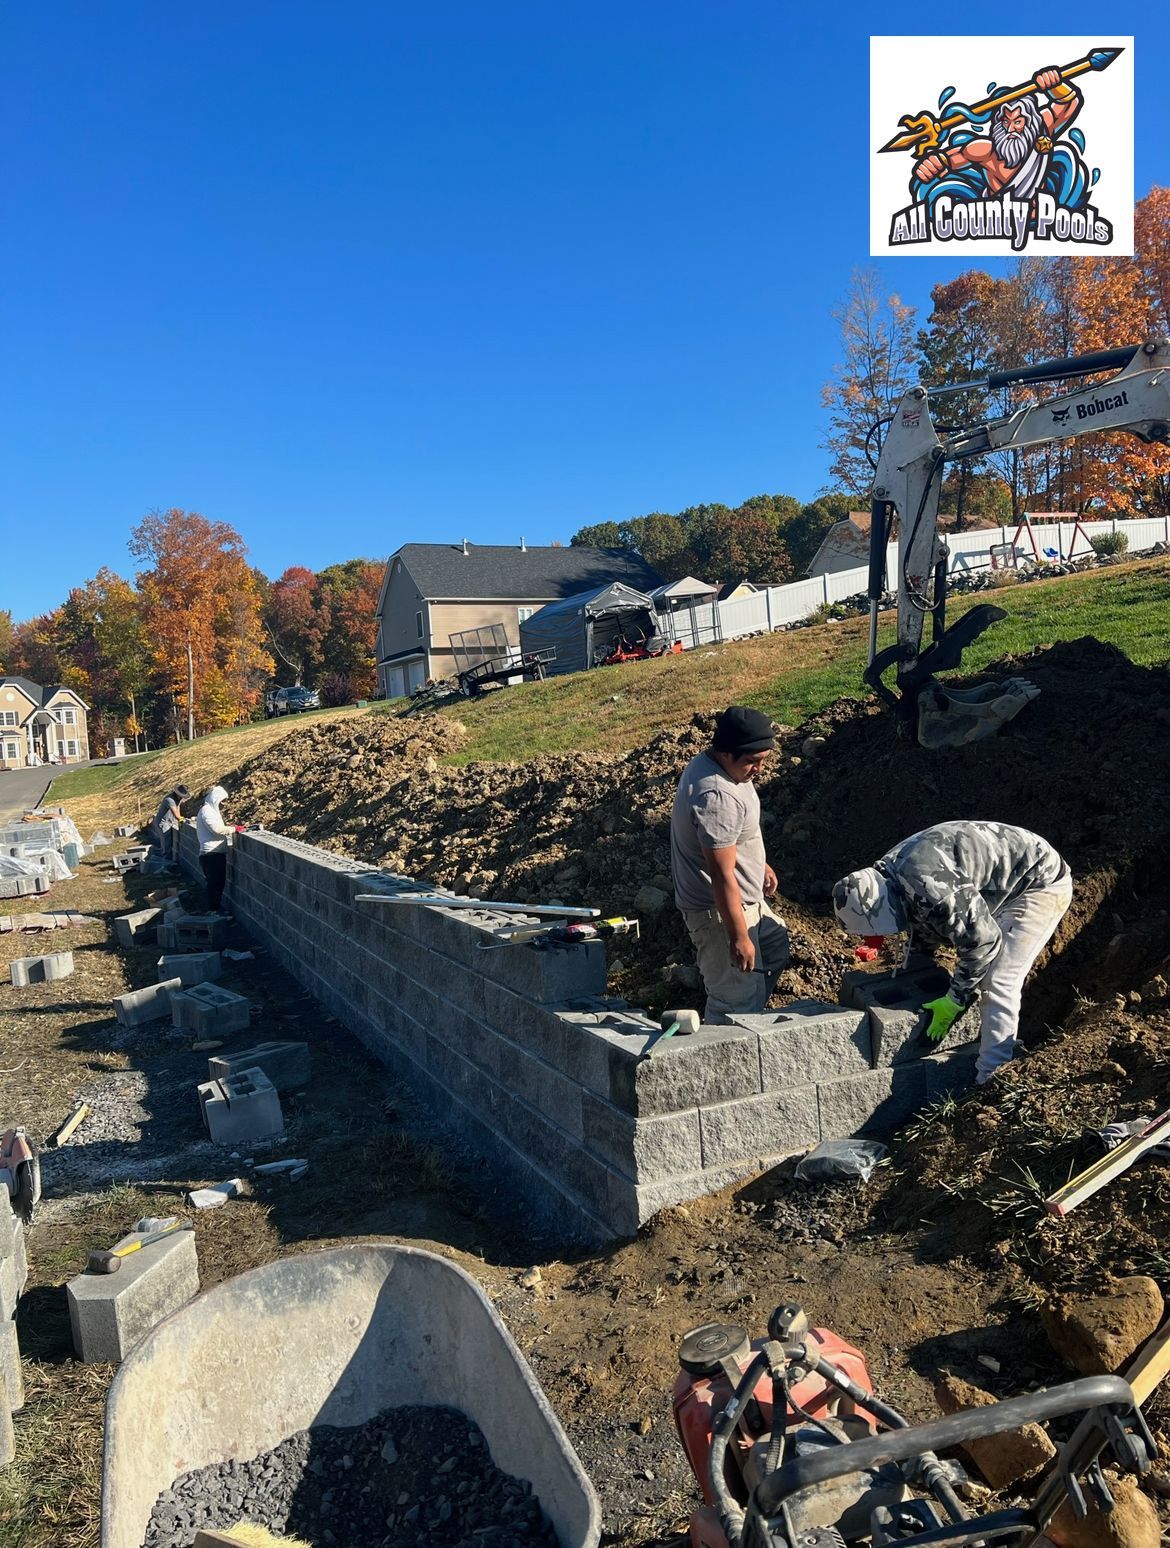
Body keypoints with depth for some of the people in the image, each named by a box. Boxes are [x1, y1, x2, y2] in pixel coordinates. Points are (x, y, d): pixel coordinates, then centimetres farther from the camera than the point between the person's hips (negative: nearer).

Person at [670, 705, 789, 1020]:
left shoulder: (707, 763, 0)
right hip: (718, 910, -11)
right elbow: (722, 876, -30)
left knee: (776, 944, 30)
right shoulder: (717, 798, -32)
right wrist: (739, 937, -25)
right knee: (737, 1000, 0)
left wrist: (759, 864, 27)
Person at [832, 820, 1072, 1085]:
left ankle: (991, 1080, -8)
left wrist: (954, 1001, -15)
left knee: (998, 984, -14)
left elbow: (982, 940, -26)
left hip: (1041, 882, -10)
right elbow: (925, 923, 13)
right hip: (1008, 887, 10)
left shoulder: (928, 887, -35)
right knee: (981, 974, 15)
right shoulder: (889, 873, -5)